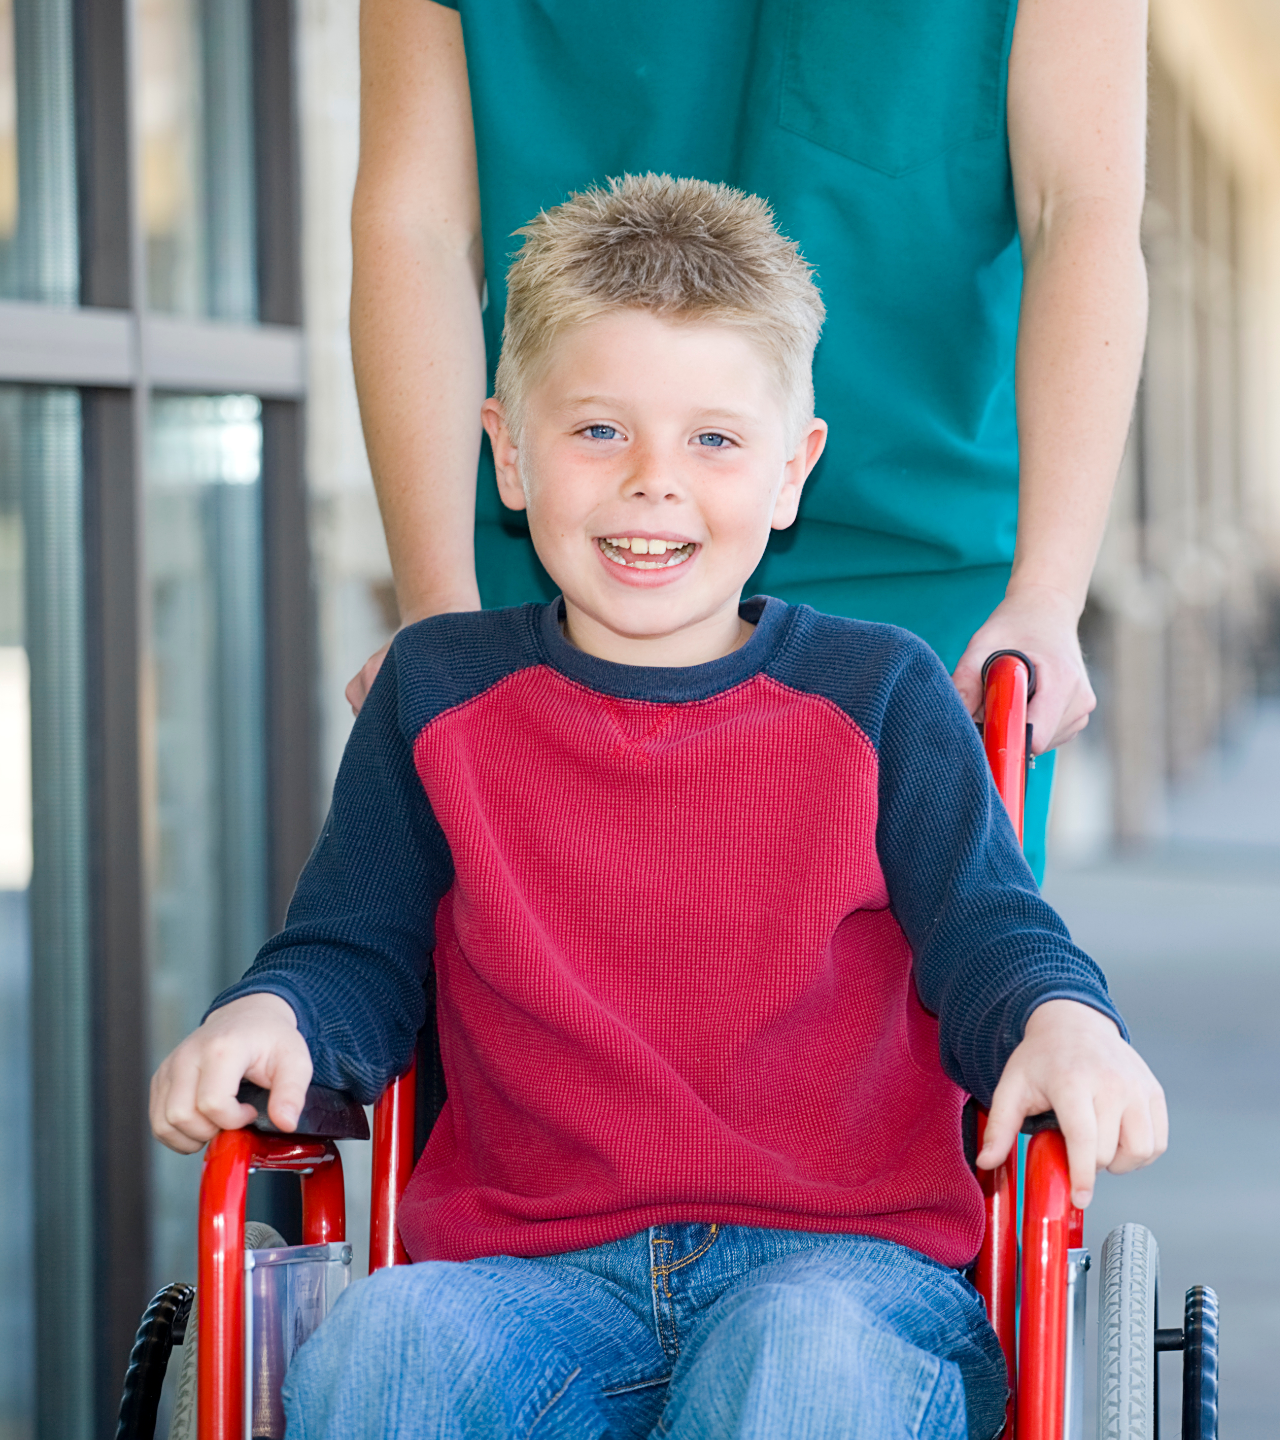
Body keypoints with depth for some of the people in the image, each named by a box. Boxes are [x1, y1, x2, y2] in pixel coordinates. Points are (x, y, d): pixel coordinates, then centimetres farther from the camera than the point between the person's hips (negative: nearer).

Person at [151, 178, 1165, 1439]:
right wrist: (264, 1019, -10)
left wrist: (1063, 1024, -20)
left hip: (839, 1255, -1)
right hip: (527, 1272, 1)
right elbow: (356, 956, 13)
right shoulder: (440, 696, 11)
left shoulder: (876, 695, 7)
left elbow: (984, 936, 3)